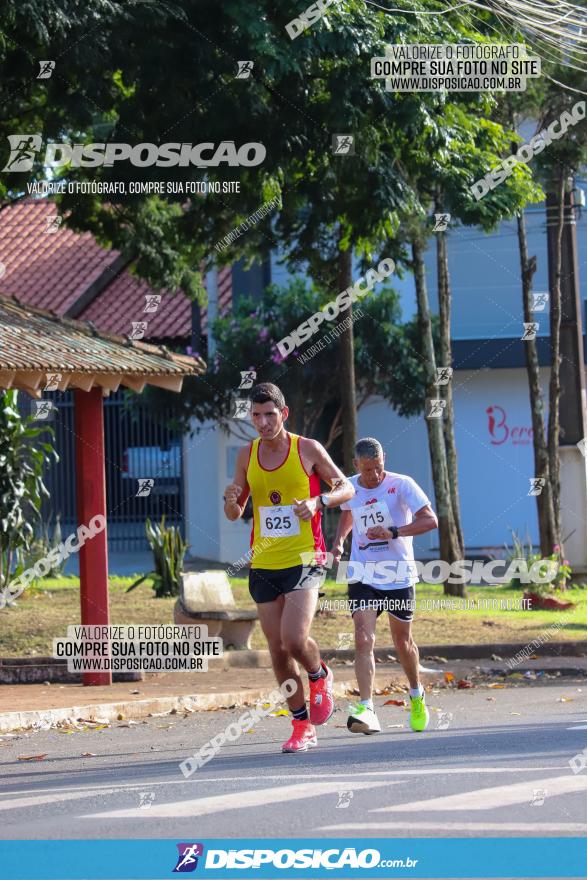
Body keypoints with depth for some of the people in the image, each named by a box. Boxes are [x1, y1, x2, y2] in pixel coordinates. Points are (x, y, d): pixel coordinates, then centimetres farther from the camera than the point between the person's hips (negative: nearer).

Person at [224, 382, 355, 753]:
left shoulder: (308, 449, -3)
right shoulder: (247, 455, 8)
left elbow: (347, 488, 6)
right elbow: (235, 514, 15)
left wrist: (319, 502, -14)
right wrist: (231, 501, -9)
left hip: (304, 559, -4)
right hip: (263, 565, 4)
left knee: (294, 639, -20)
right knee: (278, 651, 4)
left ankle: (320, 677, 13)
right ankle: (302, 726, 15)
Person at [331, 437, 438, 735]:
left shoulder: (401, 485, -10)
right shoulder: (350, 488, 3)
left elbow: (430, 520, -16)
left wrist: (393, 532, -27)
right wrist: (338, 542, 9)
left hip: (398, 576, -2)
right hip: (362, 576, 2)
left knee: (403, 641, 12)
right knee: (363, 640, -16)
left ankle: (416, 696, 40)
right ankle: (366, 710, -24)